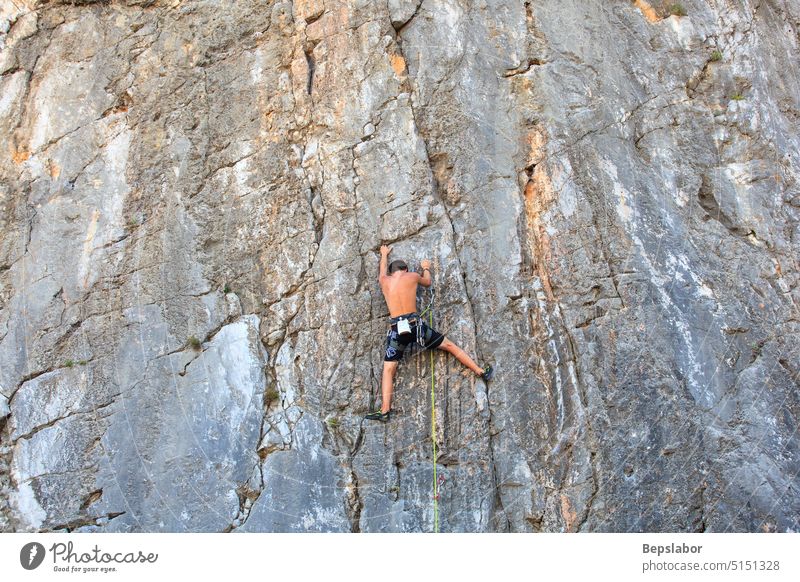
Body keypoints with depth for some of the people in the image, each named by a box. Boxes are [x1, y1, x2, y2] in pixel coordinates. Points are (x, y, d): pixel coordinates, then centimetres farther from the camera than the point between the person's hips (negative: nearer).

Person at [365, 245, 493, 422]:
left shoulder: (384, 281, 14)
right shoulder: (412, 276, 9)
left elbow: (383, 269, 38)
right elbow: (427, 282, 31)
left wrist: (384, 254, 59)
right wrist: (426, 268, 52)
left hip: (397, 329, 1)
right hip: (415, 324, -1)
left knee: (388, 370, 5)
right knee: (450, 345, 14)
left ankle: (384, 411, -7)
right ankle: (482, 372, 20)